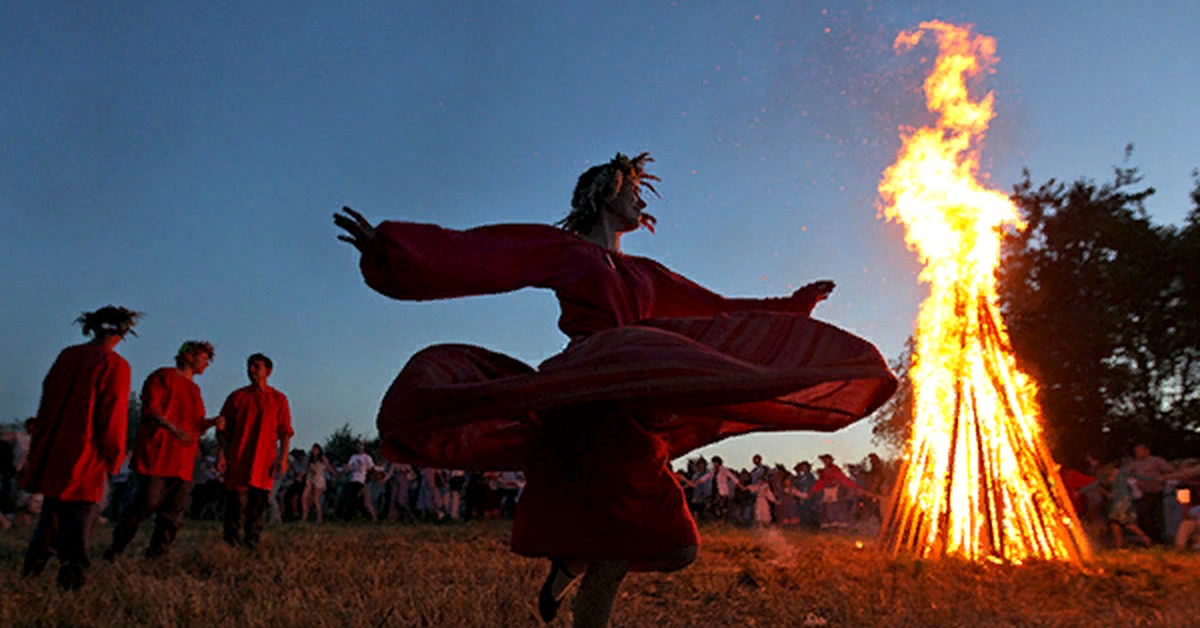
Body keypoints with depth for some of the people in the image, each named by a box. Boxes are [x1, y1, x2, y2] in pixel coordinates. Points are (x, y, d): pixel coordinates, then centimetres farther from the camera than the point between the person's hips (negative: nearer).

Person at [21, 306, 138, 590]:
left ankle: (32, 567, 23)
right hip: (86, 456, -6)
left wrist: (38, 445, 20)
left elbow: (47, 401, 12)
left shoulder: (67, 355, 6)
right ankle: (71, 573, -2)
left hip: (51, 452, 6)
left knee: (52, 508, 19)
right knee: (81, 512, 1)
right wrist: (114, 457, -4)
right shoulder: (115, 365, -11)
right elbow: (113, 417, -13)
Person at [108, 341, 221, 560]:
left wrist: (210, 422, 4)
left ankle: (155, 556, 9)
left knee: (174, 514, 1)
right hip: (157, 455, -7)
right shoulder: (164, 376, 2)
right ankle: (114, 552, 6)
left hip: (183, 463, 7)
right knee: (146, 504, -10)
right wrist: (174, 429, -23)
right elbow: (150, 407, -11)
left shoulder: (194, 389, 25)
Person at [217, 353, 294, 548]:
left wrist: (283, 456, -3)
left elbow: (285, 431, 7)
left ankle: (253, 544, 6)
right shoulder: (237, 396, 11)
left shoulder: (279, 399, 10)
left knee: (259, 502, 0)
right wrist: (221, 452, -2)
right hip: (237, 459, 0)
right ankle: (231, 545, 0)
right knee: (236, 501, -5)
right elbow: (223, 428, 10)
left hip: (264, 461, 0)